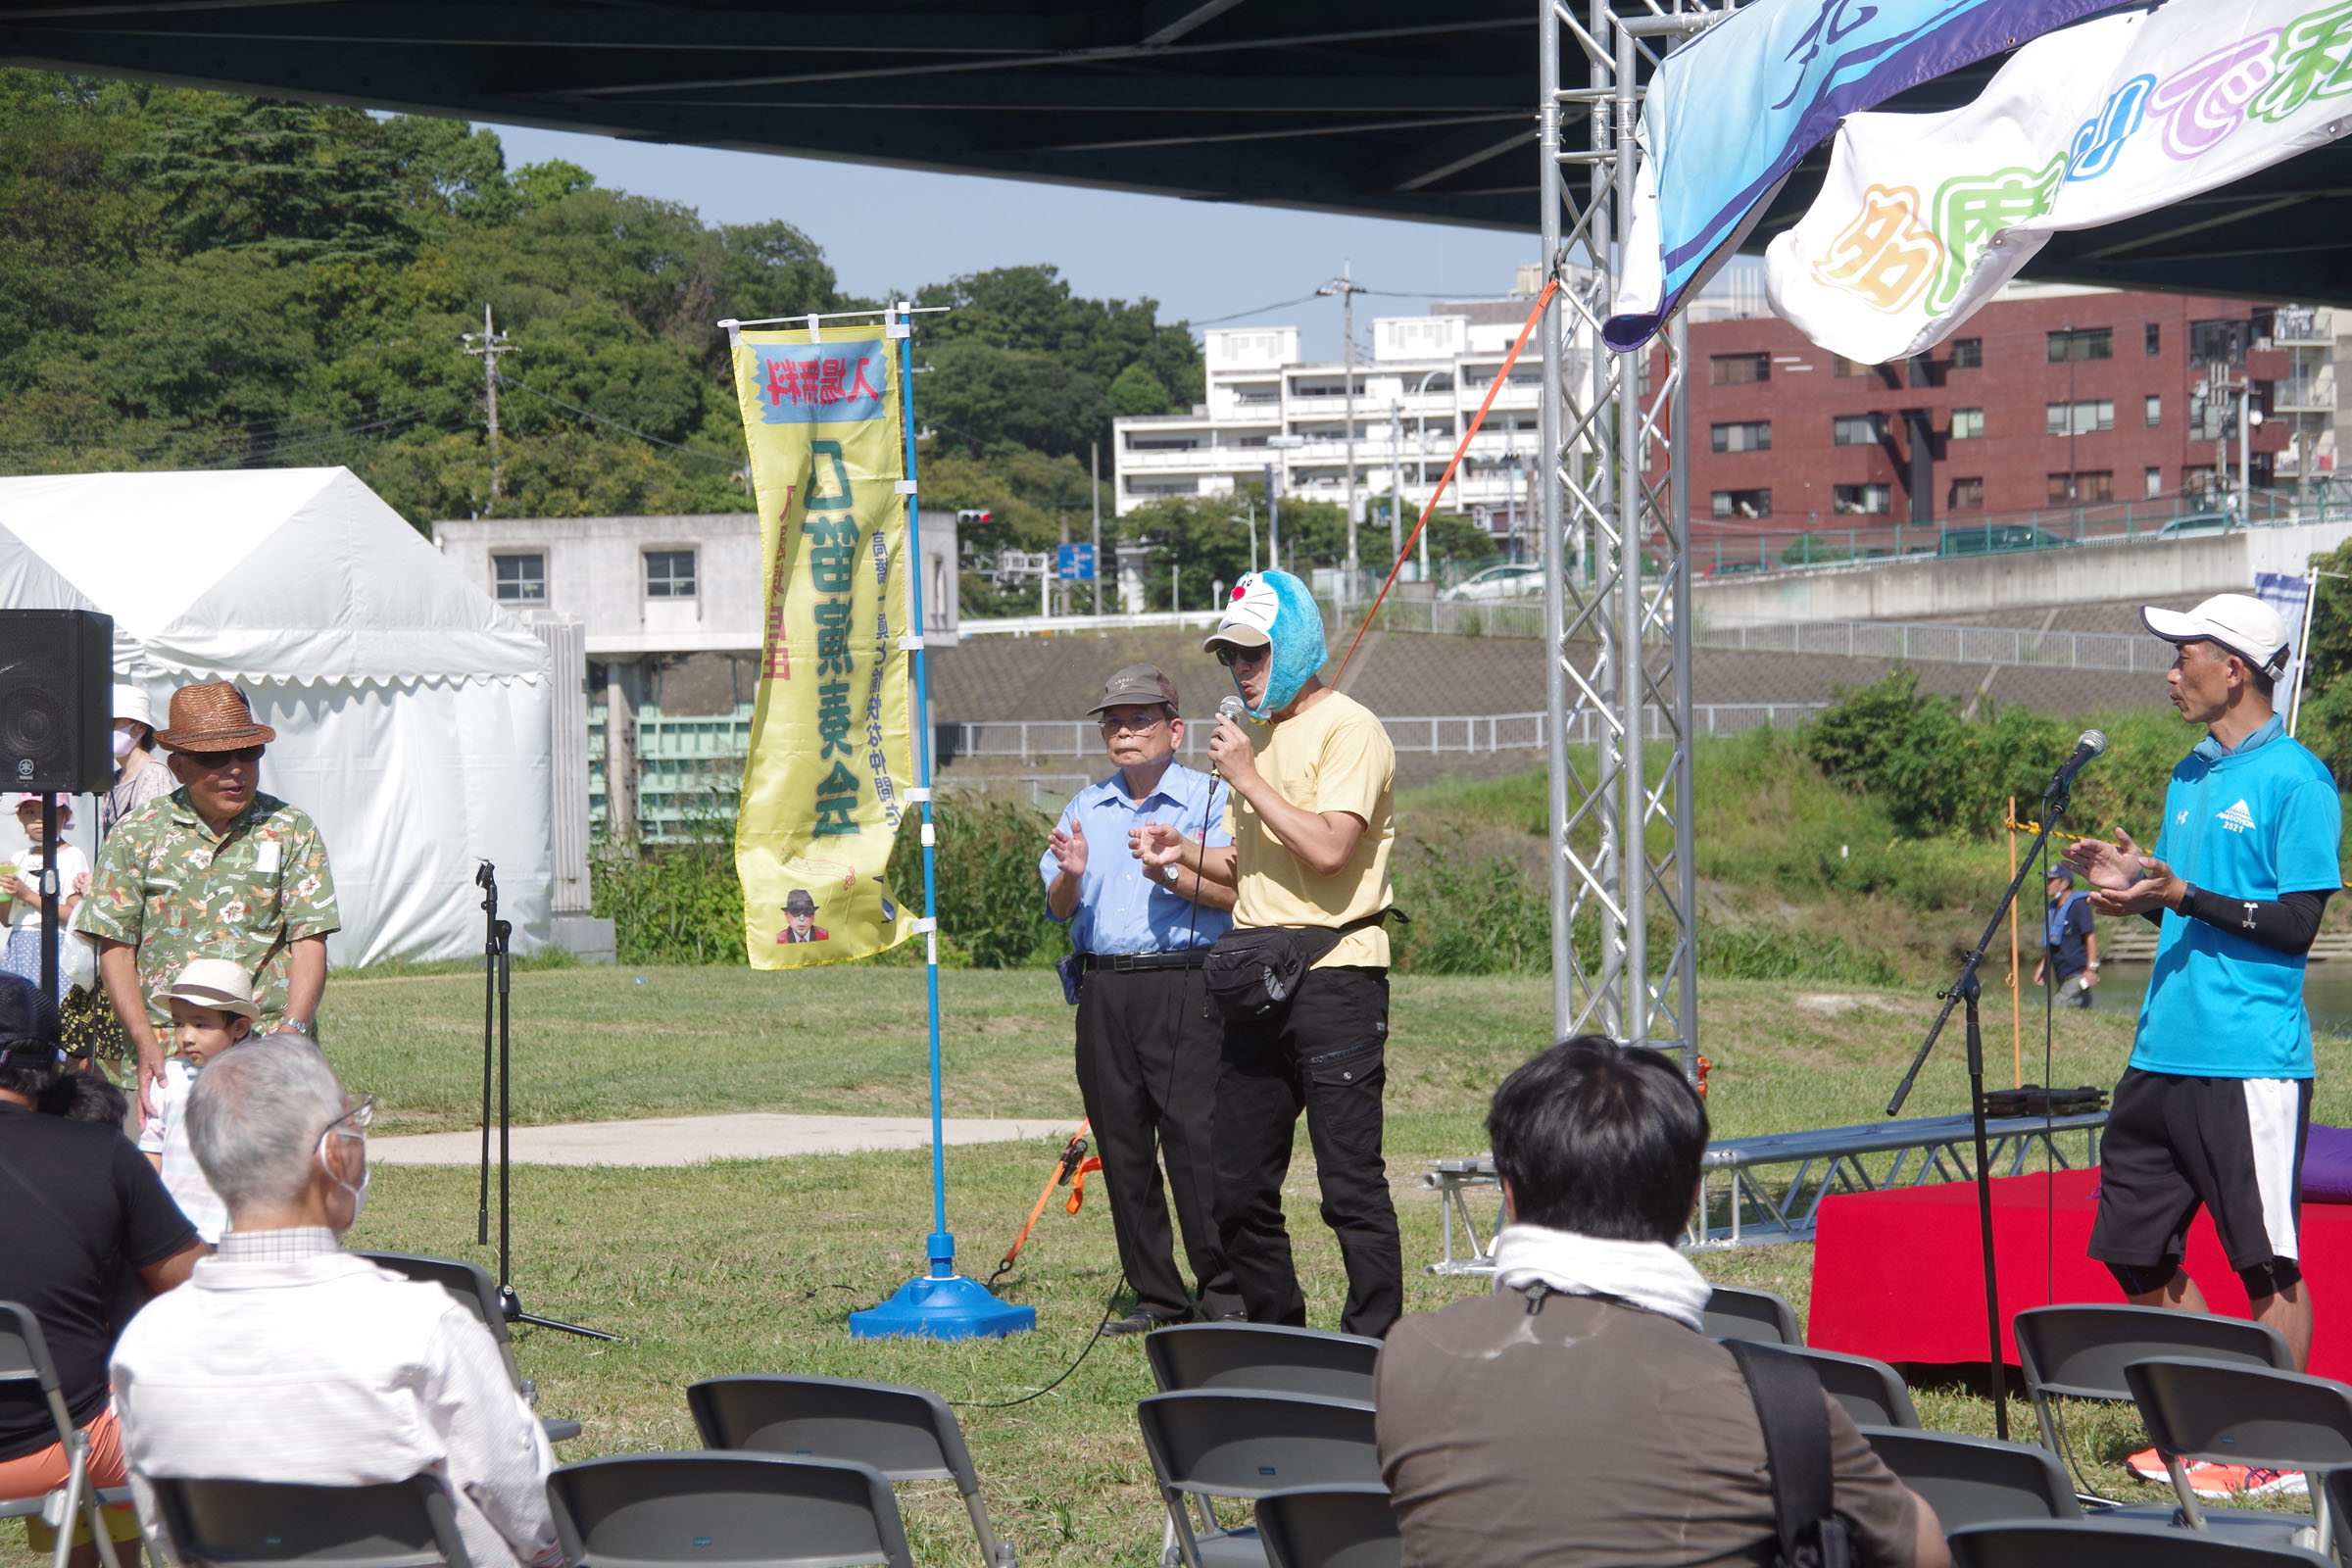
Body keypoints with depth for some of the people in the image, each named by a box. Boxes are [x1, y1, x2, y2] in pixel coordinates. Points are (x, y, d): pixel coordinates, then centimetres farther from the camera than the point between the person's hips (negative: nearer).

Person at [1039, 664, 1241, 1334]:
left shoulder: (1209, 799, 3)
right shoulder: (1087, 808, 19)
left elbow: (1234, 892, -6)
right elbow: (1057, 906, 13)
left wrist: (1172, 874, -20)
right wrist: (1072, 875, -8)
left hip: (1183, 989, -5)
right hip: (1104, 992, 6)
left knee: (1195, 1142, -11)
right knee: (1123, 1148, 6)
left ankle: (1226, 1294, -6)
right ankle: (1156, 1296, 12)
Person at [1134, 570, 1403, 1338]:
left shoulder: (1347, 729, -8)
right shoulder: (1258, 734, 20)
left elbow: (1327, 849, -21)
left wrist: (1248, 778, -14)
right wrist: (1185, 853, 9)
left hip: (1334, 974, -9)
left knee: (1350, 1181, -9)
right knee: (1239, 1187, 10)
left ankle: (1374, 1343, -5)